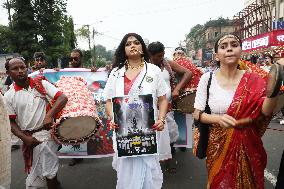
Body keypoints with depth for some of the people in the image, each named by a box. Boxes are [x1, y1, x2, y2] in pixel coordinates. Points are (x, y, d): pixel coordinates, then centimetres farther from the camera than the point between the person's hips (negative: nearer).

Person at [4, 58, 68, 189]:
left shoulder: (41, 84, -3)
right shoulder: (8, 96, 1)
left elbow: (62, 98, -12)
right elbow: (11, 122, 4)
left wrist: (49, 115, -26)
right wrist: (24, 138, -9)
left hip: (47, 133, -3)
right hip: (29, 138, 3)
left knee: (48, 172, 0)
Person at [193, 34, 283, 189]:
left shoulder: (252, 80, -6)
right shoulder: (207, 79, -9)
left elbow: (265, 111, -18)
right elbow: (197, 114, -8)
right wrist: (218, 119, -26)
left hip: (248, 144, 2)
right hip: (219, 145, -1)